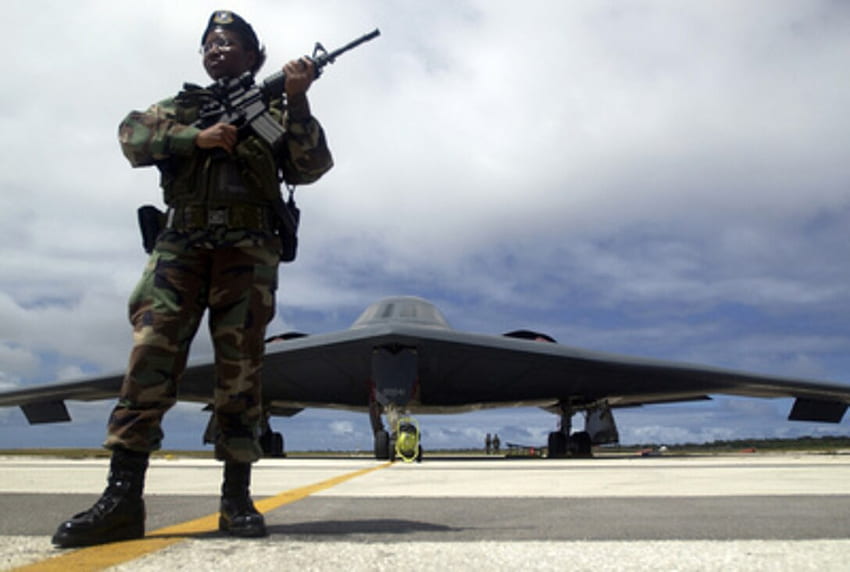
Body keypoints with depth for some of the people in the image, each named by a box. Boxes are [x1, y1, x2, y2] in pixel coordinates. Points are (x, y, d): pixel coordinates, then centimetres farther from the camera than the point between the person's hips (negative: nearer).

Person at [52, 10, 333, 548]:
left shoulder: (272, 109, 17)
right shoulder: (180, 107, 23)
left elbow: (312, 167, 3)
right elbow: (133, 135, 5)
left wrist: (298, 101, -8)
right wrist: (198, 137, -8)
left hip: (248, 247, -1)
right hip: (181, 242, 2)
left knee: (240, 365, -5)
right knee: (152, 348, -13)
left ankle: (237, 497, 0)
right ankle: (122, 496, -12)